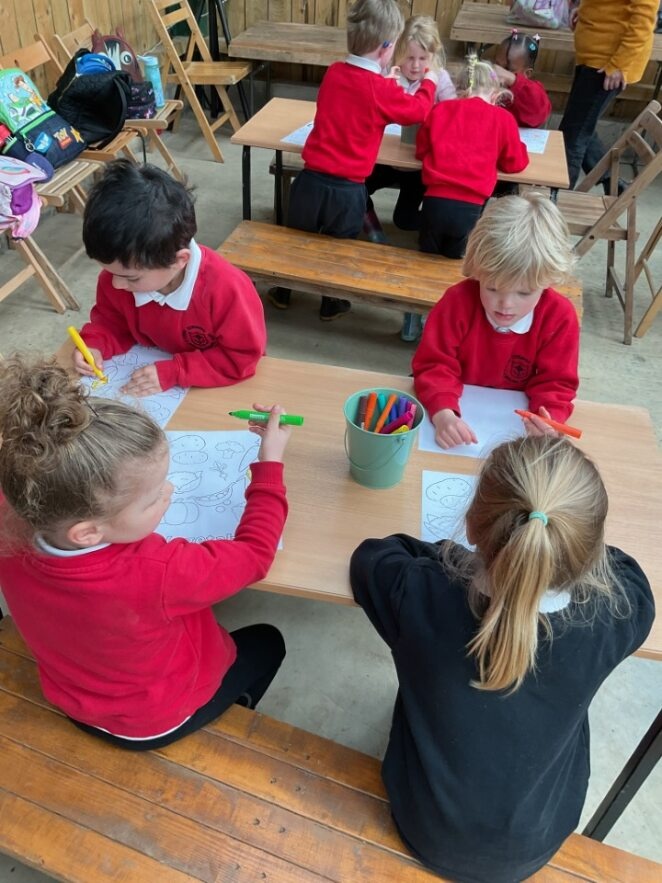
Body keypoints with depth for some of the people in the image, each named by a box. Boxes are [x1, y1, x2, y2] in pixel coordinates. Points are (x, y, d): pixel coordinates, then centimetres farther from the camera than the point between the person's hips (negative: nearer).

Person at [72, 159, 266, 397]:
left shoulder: (227, 289, -30)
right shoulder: (117, 275, -13)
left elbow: (242, 357, -22)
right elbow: (111, 320, 6)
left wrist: (173, 372, -27)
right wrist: (94, 345, -14)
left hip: (216, 388, -4)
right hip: (150, 374, 4)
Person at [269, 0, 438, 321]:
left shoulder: (333, 72, 3)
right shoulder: (382, 90, -12)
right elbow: (418, 111, 5)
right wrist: (429, 82, 22)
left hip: (311, 179, 4)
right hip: (347, 188, -4)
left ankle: (282, 293, 38)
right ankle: (331, 305, 33)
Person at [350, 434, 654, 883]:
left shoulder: (421, 597, -34)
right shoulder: (608, 619, -31)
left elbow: (370, 555, -9)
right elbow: (625, 570, -5)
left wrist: (452, 555, -3)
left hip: (425, 831, 0)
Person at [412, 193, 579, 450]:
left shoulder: (559, 316, -13)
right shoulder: (458, 301, -16)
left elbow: (555, 382, -9)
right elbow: (435, 365, -17)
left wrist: (548, 419, -31)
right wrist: (443, 413, -37)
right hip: (460, 413, -1)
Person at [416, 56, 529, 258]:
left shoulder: (440, 109, 11)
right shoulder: (503, 118, 6)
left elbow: (421, 150, 20)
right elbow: (515, 163, 14)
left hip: (435, 201, 2)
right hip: (470, 207, -1)